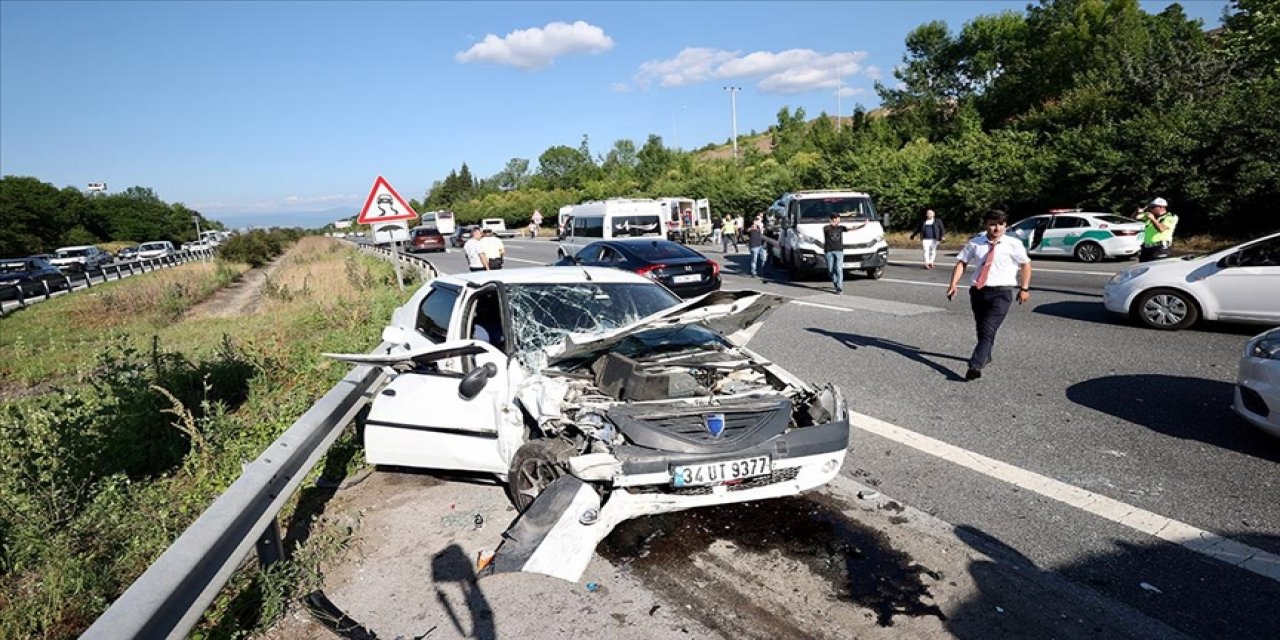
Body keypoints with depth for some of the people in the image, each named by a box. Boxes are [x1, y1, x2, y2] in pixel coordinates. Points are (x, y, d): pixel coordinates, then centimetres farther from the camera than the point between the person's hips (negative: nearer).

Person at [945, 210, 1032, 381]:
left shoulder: (1013, 245, -2)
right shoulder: (975, 243, 2)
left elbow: (1026, 264, 6)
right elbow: (962, 262, 3)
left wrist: (1024, 289, 1)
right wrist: (953, 284, -7)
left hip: (1001, 292, -3)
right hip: (978, 291, 4)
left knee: (988, 331, -17)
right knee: (981, 329, 19)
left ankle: (975, 366, -25)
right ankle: (985, 356, 42)